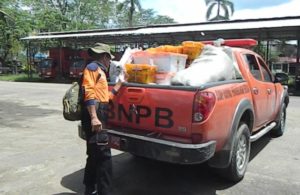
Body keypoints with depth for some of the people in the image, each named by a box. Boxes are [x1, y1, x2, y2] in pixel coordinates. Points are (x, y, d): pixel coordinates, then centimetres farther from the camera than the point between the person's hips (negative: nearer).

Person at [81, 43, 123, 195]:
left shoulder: (100, 72, 26)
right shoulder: (93, 67, -3)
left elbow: (104, 97, 30)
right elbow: (88, 92, -17)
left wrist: (119, 84, 37)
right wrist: (94, 117, -27)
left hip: (98, 117, 10)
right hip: (94, 117, -10)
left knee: (95, 156, 17)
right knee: (104, 157, -10)